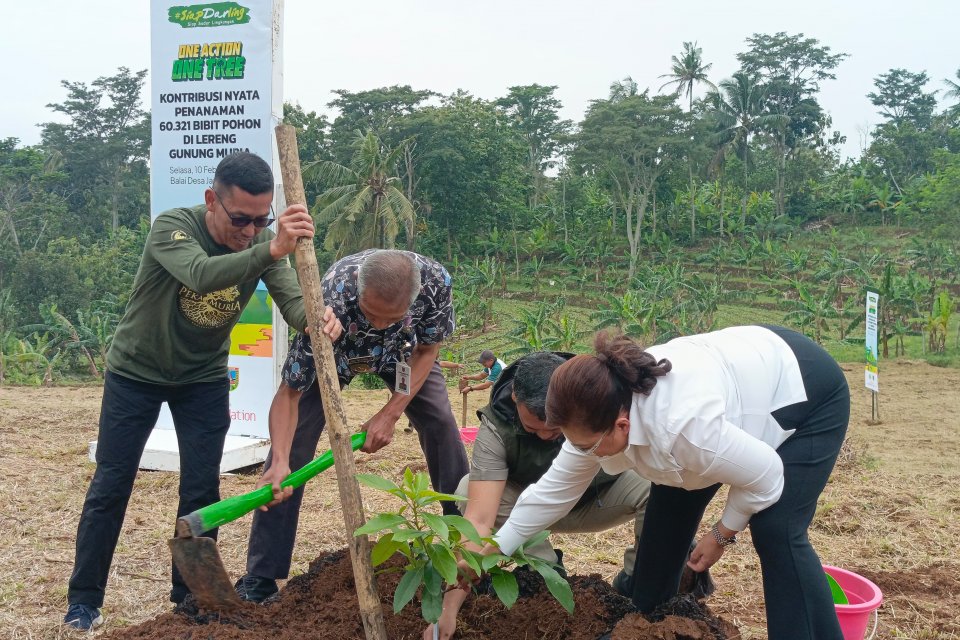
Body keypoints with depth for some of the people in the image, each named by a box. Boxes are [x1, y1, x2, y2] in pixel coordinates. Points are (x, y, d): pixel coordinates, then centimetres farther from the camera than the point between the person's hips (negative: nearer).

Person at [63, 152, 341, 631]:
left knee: (202, 489, 2)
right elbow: (201, 274, -48)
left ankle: (189, 595, 19)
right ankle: (83, 601, 18)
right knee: (110, 486, 3)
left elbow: (292, 300, -28)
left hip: (203, 378, 3)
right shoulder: (172, 226, -27)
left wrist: (316, 317, -52)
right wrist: (271, 249, -63)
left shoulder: (264, 238, -15)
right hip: (136, 372, -3)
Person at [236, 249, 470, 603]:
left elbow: (428, 349, -17)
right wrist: (279, 461, -49)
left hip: (404, 350, 2)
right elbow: (290, 393, -35)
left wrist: (391, 413, -24)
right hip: (332, 351, -2)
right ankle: (260, 578, -6)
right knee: (293, 437, -15)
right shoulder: (331, 300, -44)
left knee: (442, 426, -9)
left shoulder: (436, 281, -38)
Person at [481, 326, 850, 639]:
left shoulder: (683, 426, -44)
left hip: (807, 391, -7)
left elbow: (765, 477, -27)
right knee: (670, 507, 8)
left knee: (776, 533, -17)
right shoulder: (601, 411, -20)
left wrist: (722, 535, -12)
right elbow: (554, 490, -7)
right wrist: (495, 550, -3)